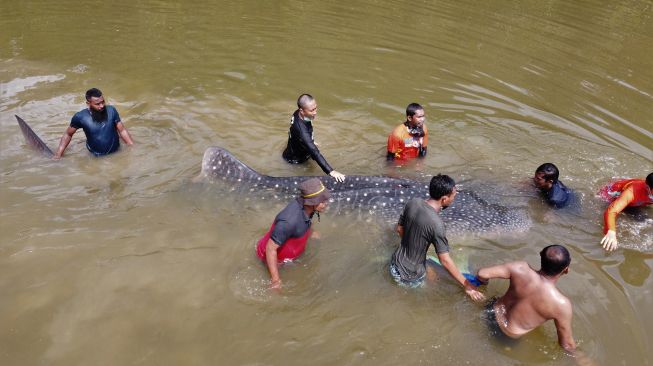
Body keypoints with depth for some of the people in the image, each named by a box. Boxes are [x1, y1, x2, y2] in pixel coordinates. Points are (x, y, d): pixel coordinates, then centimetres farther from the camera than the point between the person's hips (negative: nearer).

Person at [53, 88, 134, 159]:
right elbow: (68, 134, 1)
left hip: (116, 152, 2)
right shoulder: (80, 117, -15)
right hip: (96, 157, -2)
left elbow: (122, 130, -3)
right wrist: (58, 154, -3)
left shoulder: (111, 111, -12)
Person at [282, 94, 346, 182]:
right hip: (295, 160, -8)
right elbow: (315, 153, -49)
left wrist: (311, 142, 21)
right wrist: (330, 171, -53)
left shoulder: (298, 114, -18)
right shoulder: (301, 130, -44)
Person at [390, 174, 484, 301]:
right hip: (409, 276, -6)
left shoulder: (413, 203, -10)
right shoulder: (436, 223, -31)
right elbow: (445, 260, -25)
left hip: (395, 263, 7)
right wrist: (466, 285, -15)